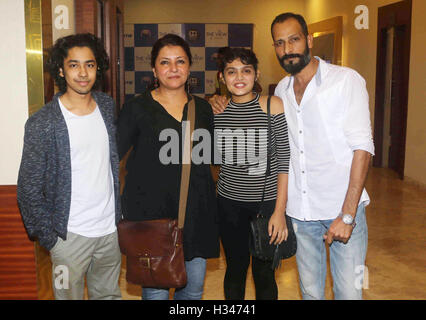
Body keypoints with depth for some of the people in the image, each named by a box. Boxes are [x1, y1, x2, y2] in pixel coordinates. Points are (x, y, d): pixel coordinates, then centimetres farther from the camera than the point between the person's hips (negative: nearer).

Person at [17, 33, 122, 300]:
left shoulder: (108, 107, 2)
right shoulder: (42, 123, -14)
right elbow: (29, 189, -9)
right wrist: (49, 236, -8)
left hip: (110, 227, 5)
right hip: (70, 235, -4)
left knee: (108, 294, 19)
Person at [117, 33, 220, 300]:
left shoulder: (202, 108, 9)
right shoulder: (137, 108, -3)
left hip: (196, 212, 4)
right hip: (151, 211, -3)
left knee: (193, 290, 14)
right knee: (156, 291, 4)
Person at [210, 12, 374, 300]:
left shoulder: (346, 80, -5)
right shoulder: (281, 90, 10)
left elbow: (362, 147, -10)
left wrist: (347, 214, -17)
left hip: (343, 209, -4)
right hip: (300, 210, 4)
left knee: (348, 292, -1)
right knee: (310, 290, 13)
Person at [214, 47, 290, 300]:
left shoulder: (272, 105, -9)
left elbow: (284, 160, -9)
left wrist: (280, 210, -12)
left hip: (267, 202, -2)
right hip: (230, 203, 3)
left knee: (264, 273, 6)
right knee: (235, 268, 15)